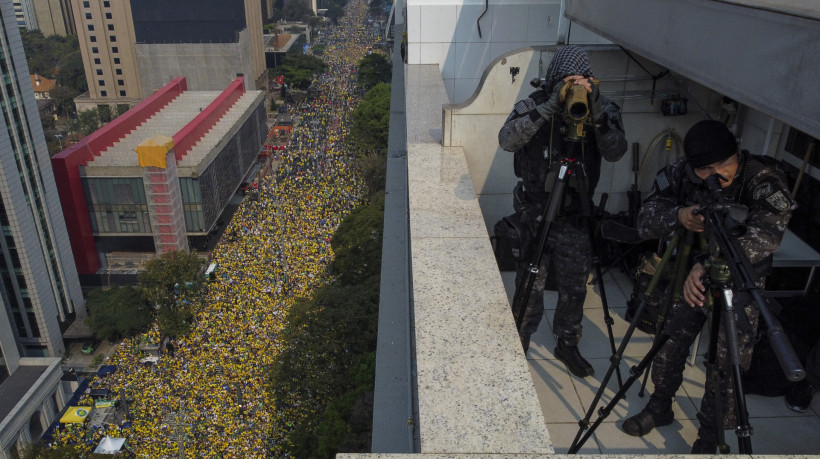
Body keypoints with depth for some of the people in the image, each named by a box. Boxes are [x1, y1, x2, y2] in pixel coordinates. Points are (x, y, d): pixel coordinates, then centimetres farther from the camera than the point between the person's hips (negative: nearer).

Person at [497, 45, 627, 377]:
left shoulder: (602, 108, -1)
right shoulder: (534, 105, -8)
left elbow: (615, 151, -15)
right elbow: (507, 139, -25)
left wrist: (596, 111, -29)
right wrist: (550, 107, -31)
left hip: (576, 215, 3)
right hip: (535, 212, -2)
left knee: (575, 287, 12)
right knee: (530, 286, 3)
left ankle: (567, 343, 34)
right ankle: (520, 344, 26)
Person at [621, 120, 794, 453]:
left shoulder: (764, 178, -23)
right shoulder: (679, 174, -13)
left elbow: (768, 232, -38)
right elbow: (645, 221, -18)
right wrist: (678, 216, -41)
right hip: (686, 274, 3)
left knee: (726, 367, 0)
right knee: (668, 345, 9)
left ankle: (709, 438, 23)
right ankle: (660, 407, 35)